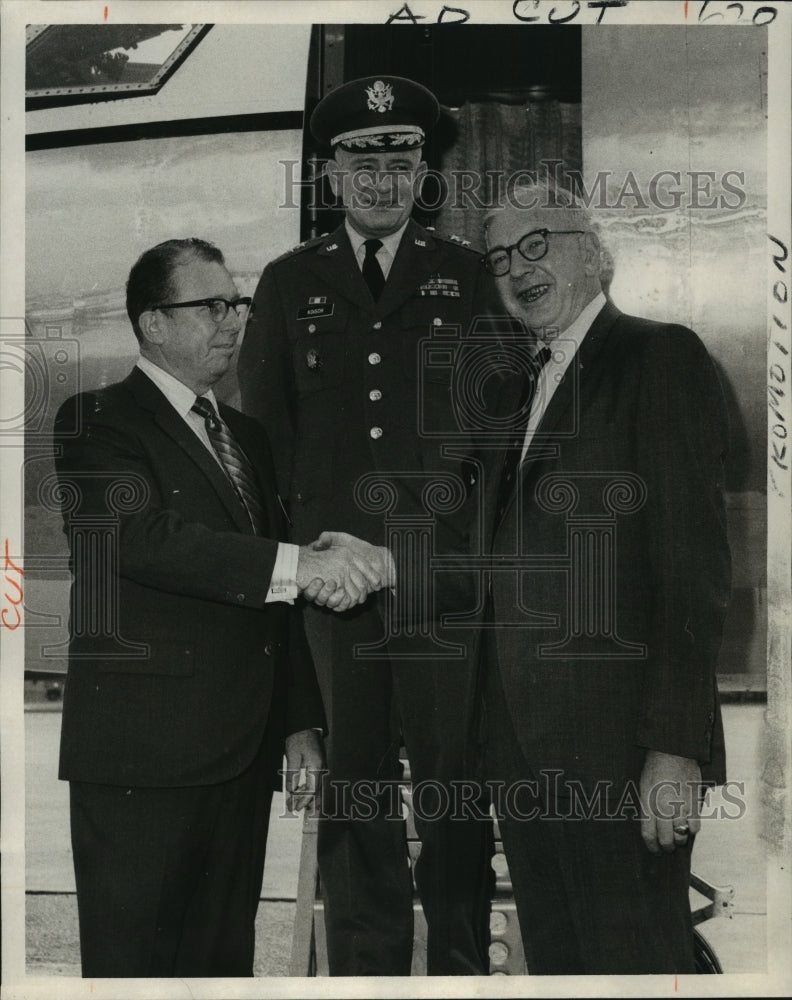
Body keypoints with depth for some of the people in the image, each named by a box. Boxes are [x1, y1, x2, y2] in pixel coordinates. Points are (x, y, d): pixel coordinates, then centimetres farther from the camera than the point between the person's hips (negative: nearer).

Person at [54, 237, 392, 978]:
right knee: (135, 961, 0)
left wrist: (299, 722, 15)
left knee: (225, 957, 12)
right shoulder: (96, 422, -3)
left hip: (241, 751, 7)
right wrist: (295, 564, -28)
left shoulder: (247, 436, 19)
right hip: (142, 755, -6)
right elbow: (145, 536, -22)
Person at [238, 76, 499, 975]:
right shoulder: (288, 282, 12)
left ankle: (461, 958, 18)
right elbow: (264, 424, 11)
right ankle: (366, 960, 20)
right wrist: (298, 541, 3)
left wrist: (479, 532, 1)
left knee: (451, 768, 3)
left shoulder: (465, 275, 11)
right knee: (353, 773, 7)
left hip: (444, 565, -1)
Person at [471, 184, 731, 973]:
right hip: (519, 741, 7)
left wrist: (676, 746, -18)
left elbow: (693, 561, -13)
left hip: (619, 741, -7)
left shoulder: (661, 357, -5)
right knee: (552, 959, 15)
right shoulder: (516, 384, 17)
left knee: (633, 960, 1)